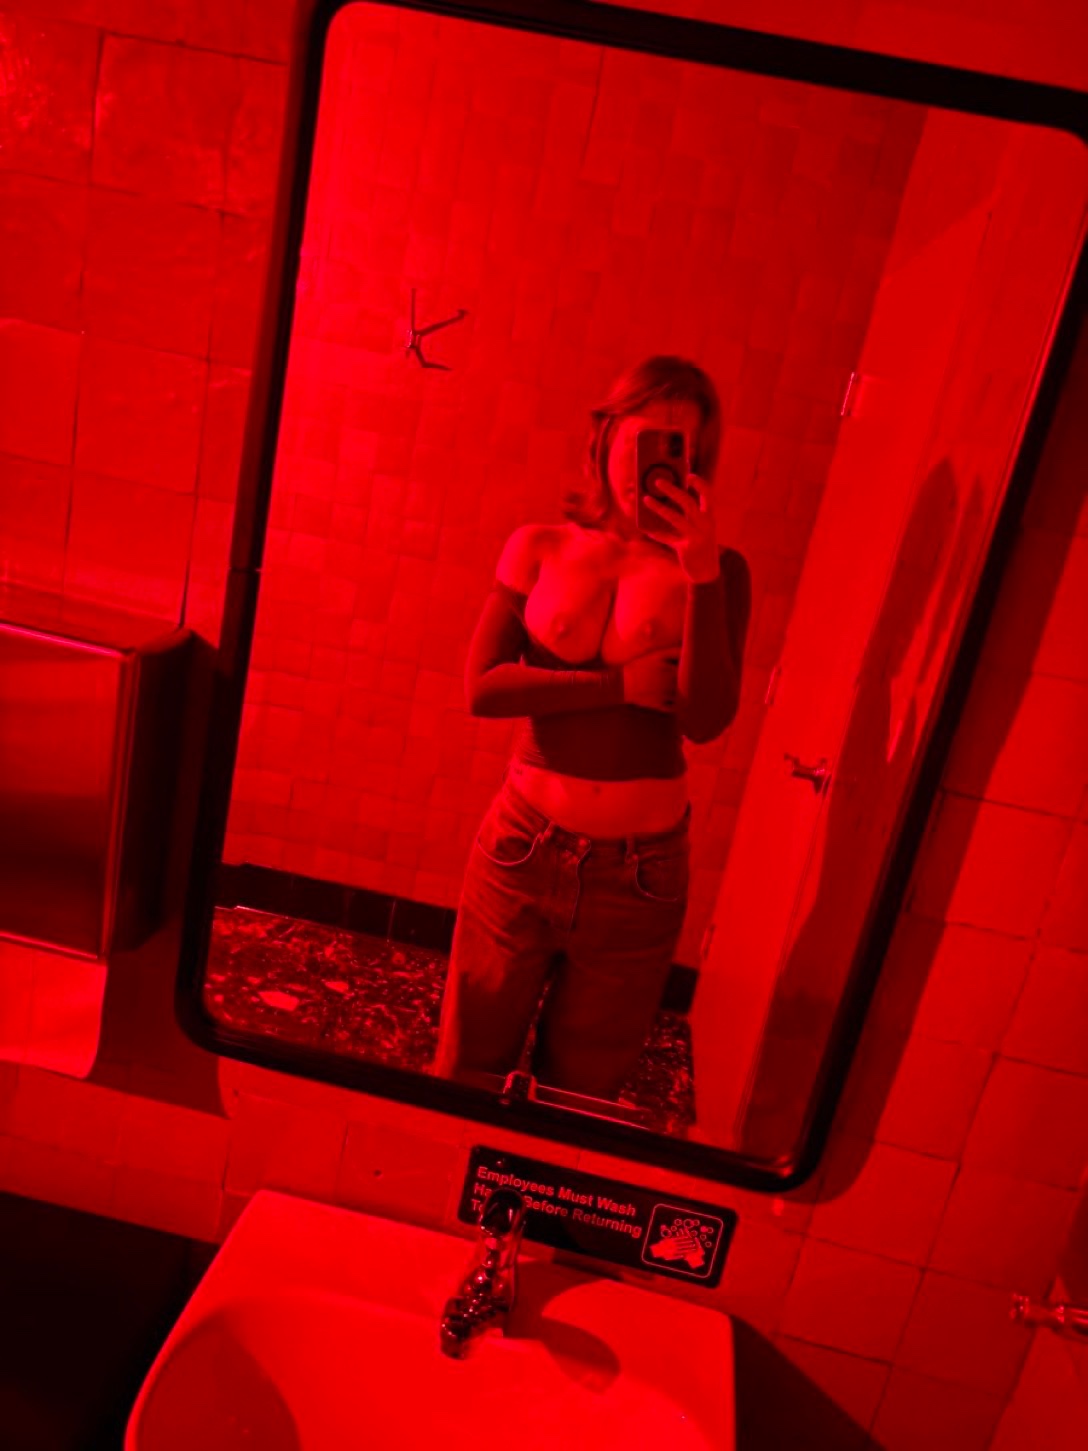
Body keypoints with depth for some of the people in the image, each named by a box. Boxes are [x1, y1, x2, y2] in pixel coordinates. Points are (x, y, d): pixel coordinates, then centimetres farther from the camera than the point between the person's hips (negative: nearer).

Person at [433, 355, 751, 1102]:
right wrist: (624, 685, -17)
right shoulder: (541, 547, 0)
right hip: (523, 846, 1)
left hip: (638, 871, 0)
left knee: (583, 1086, 19)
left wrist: (702, 576, -23)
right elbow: (482, 687, -10)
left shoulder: (718, 571, -4)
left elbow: (707, 719, -15)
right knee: (470, 1064, 17)